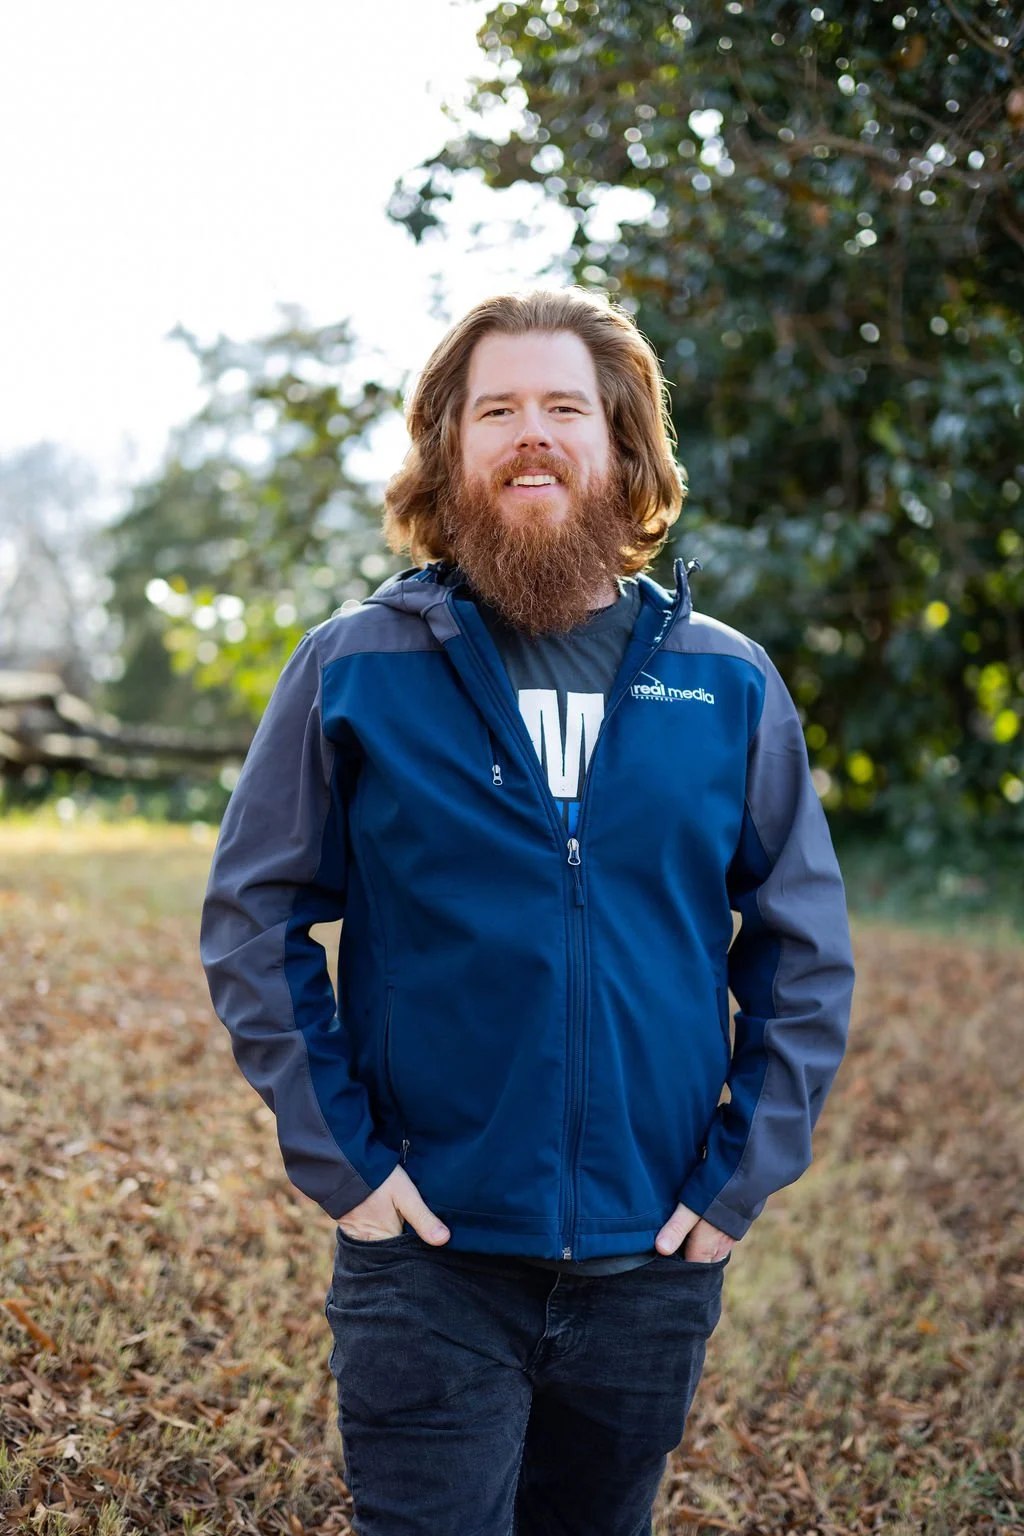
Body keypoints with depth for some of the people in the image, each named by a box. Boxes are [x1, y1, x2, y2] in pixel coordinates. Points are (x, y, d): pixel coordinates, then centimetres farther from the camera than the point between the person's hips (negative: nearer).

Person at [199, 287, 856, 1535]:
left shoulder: (727, 682, 2)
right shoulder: (355, 667, -4)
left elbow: (805, 951, 7)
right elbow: (249, 920, 0)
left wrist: (748, 1169, -1)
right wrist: (336, 1155, -6)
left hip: (651, 1261, 3)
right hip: (429, 1259, -2)